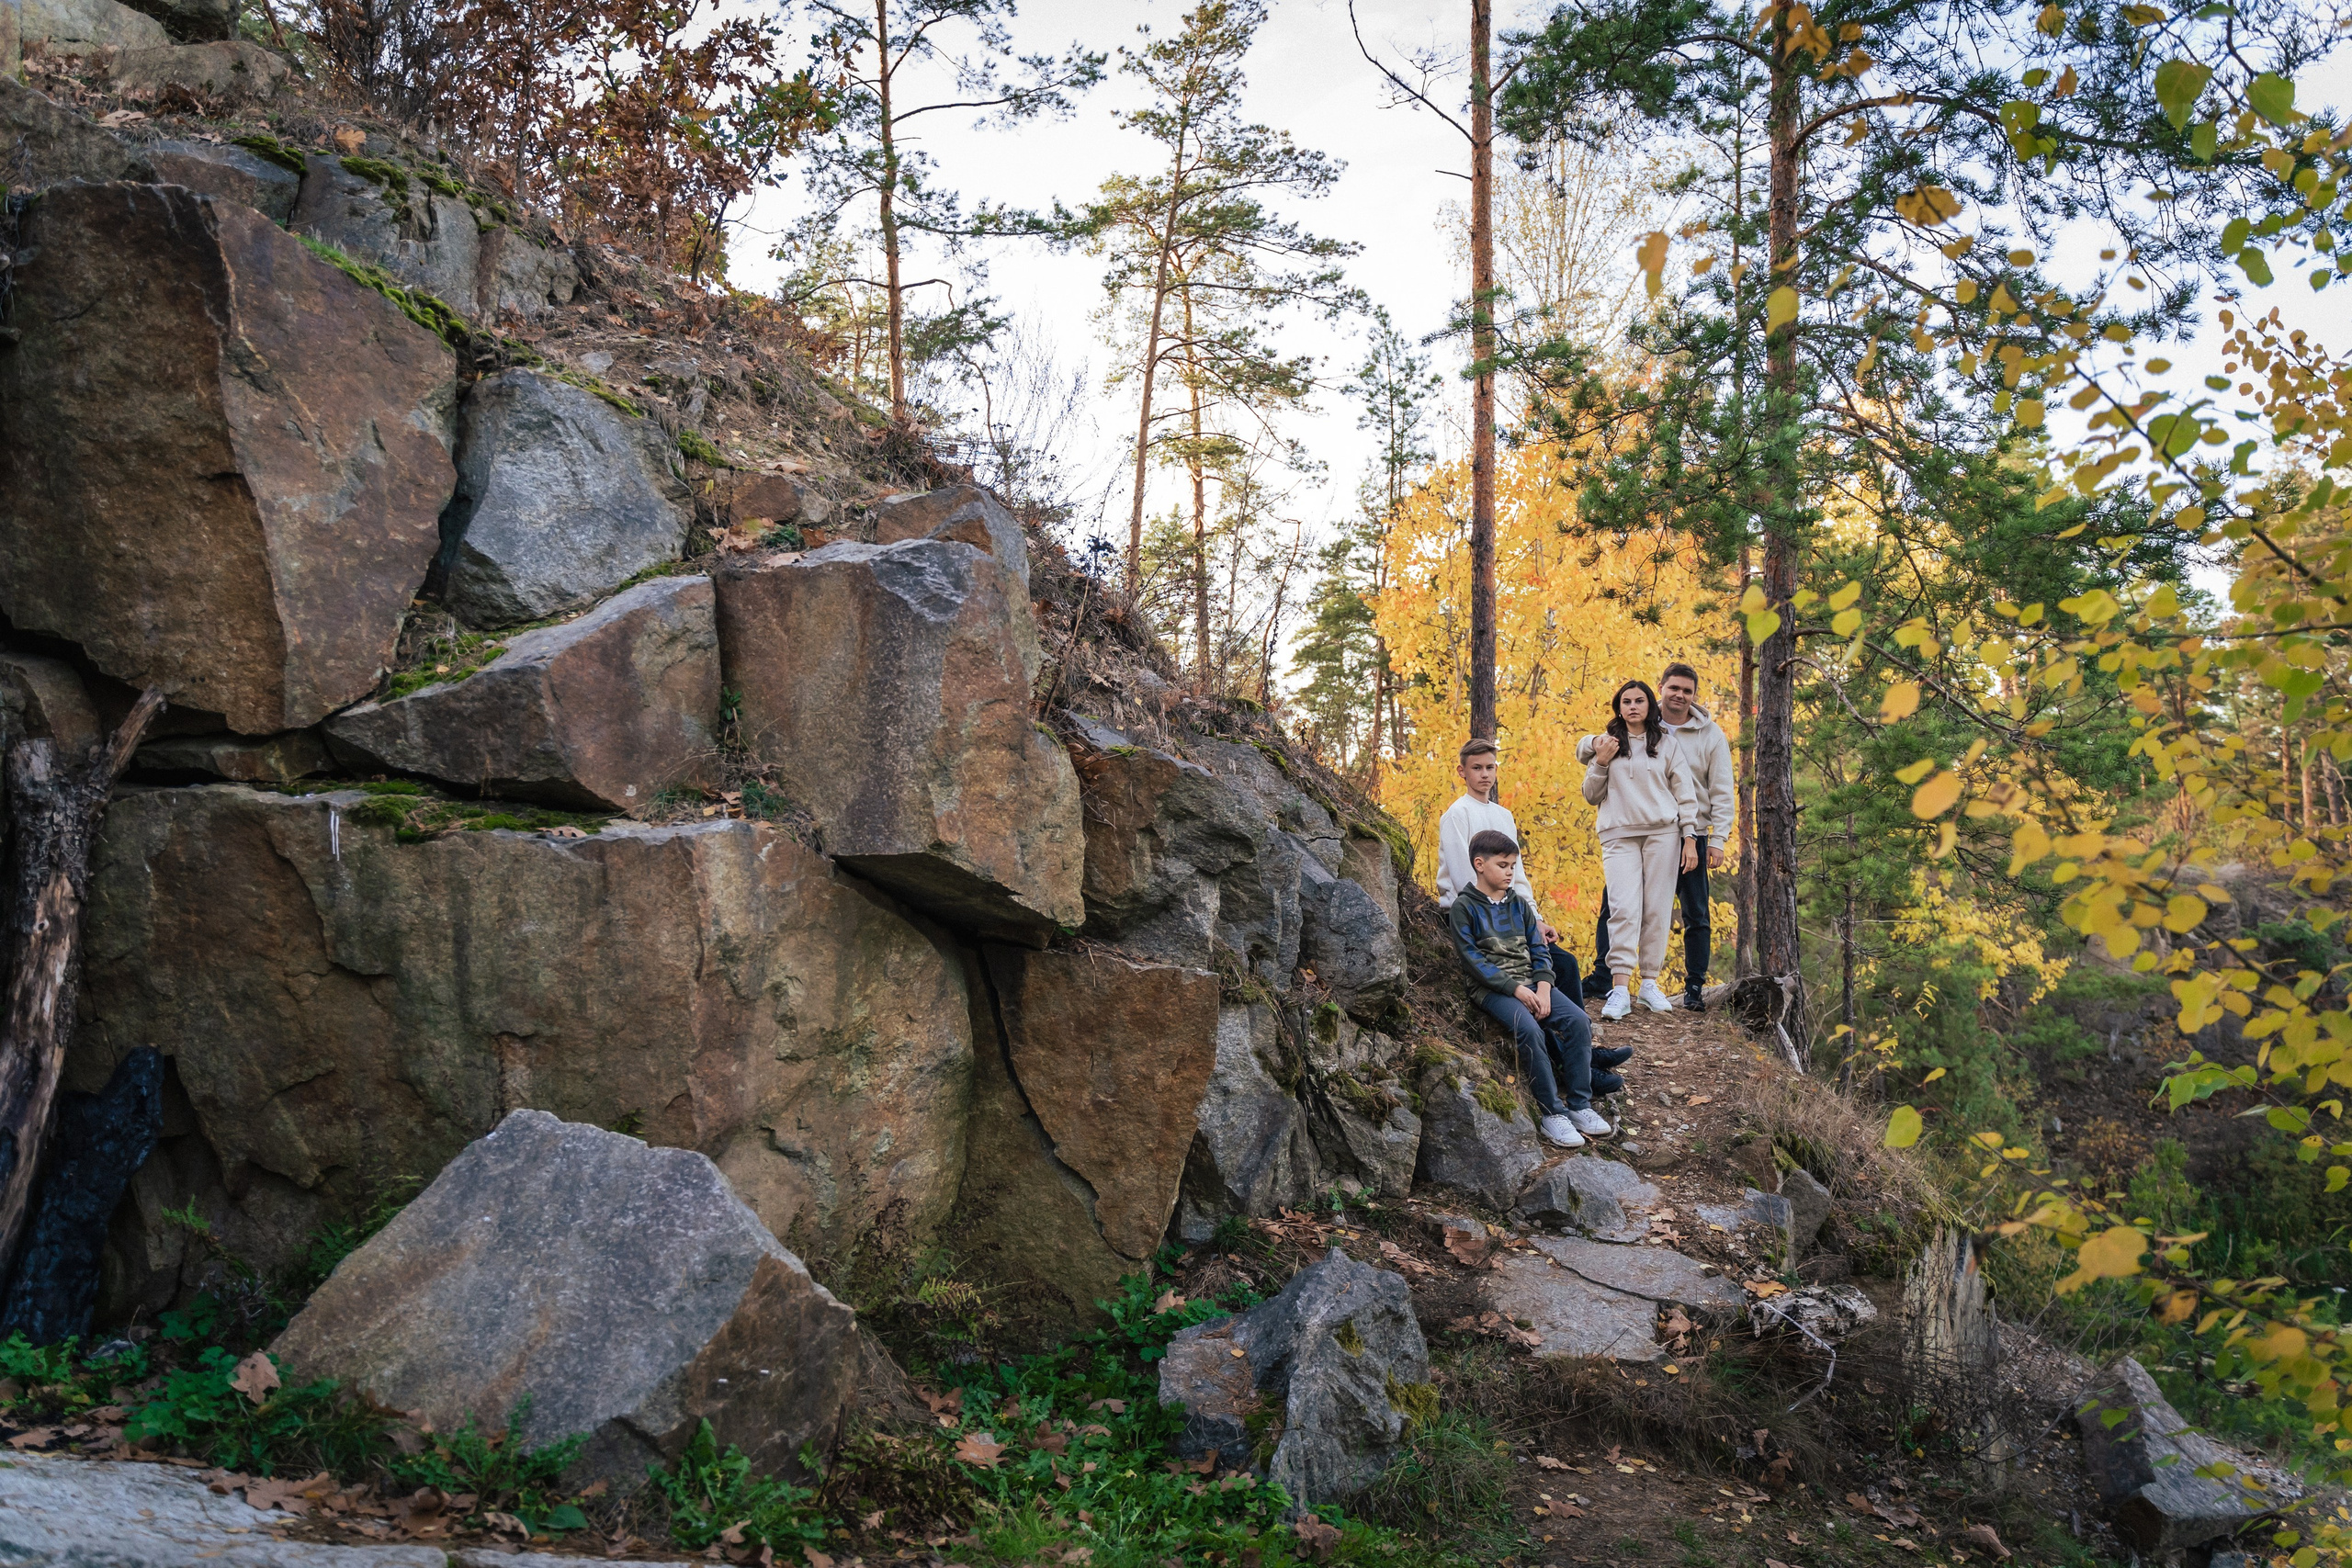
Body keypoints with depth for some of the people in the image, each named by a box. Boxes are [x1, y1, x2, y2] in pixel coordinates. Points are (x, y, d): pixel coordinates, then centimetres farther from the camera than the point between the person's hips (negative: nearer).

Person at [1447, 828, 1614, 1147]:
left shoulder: (1519, 905, 16)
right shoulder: (1463, 908, -1)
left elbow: (1539, 951, 11)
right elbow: (1473, 959, -9)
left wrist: (1543, 987, -8)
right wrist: (1515, 988, -17)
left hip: (1530, 982, 6)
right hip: (1492, 988, -6)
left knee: (1578, 1020, -17)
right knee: (1529, 1029, -32)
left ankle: (1579, 1105, -9)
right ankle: (1551, 1113, -23)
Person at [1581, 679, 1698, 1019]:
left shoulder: (1666, 744, 10)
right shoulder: (1606, 742, 11)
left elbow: (1685, 795, 9)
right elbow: (1592, 796, 12)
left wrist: (1689, 838, 1)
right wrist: (1600, 762, -4)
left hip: (1663, 833, 1)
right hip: (1619, 835, -1)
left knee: (1657, 909, 0)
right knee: (1624, 909, -12)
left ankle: (1650, 983, 9)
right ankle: (1619, 990, -18)